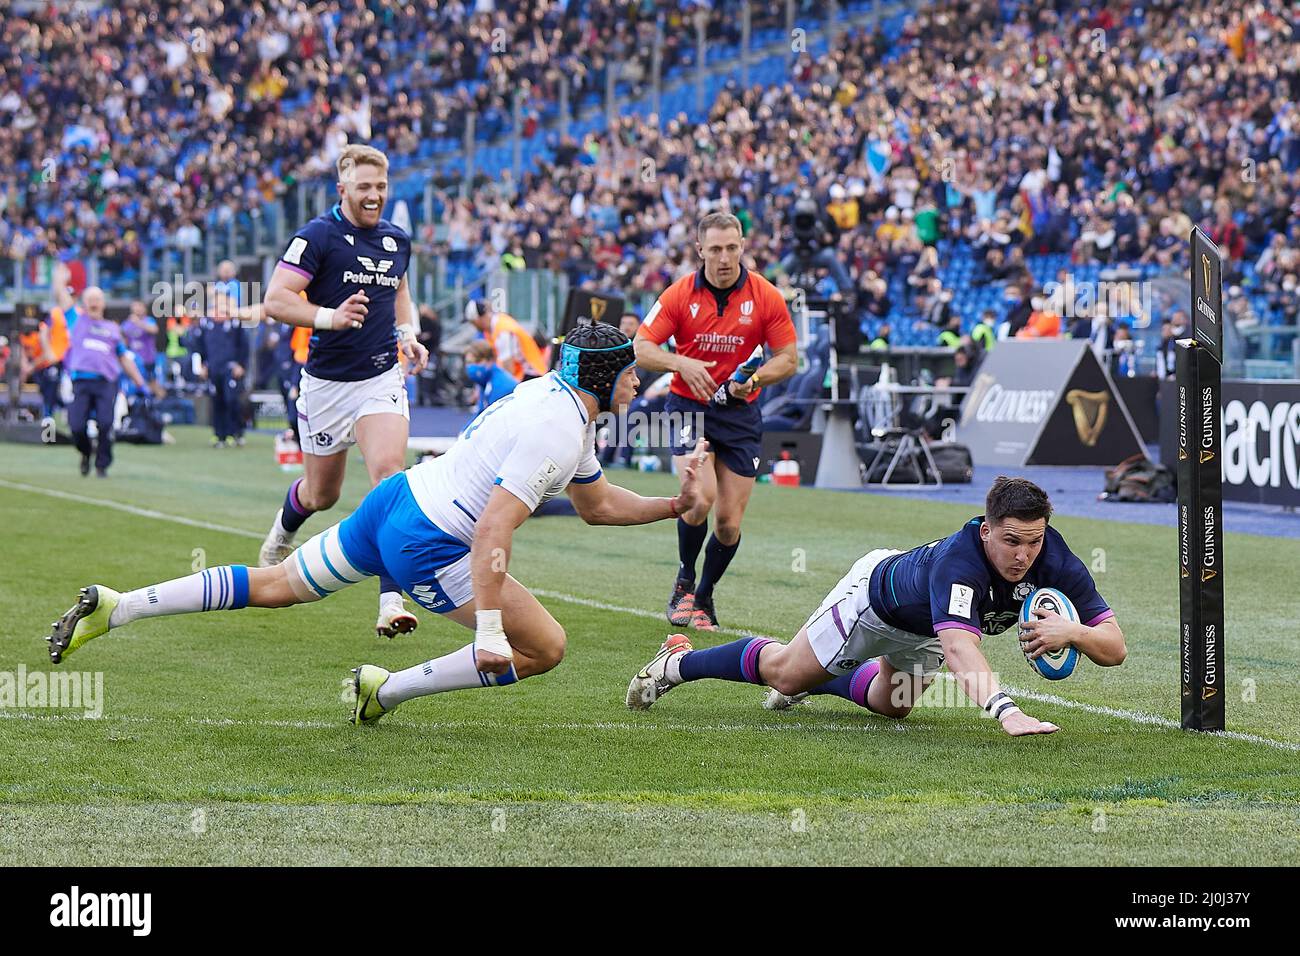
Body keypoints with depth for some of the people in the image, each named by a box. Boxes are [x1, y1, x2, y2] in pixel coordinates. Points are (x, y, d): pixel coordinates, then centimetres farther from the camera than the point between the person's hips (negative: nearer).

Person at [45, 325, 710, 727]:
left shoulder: (554, 395, 14)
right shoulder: (555, 431, -19)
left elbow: (597, 505, 26)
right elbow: (493, 529, -26)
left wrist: (674, 506, 18)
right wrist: (489, 628, -28)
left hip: (396, 498, 9)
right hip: (427, 542, -9)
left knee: (278, 586, 19)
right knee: (544, 648, -4)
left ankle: (112, 607, 14)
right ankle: (387, 691, 2)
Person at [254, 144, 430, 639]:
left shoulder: (397, 240, 7)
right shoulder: (317, 236, -11)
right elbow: (275, 300, -17)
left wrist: (408, 334, 9)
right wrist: (331, 316, -30)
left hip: (382, 377, 3)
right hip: (327, 380, -3)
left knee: (389, 469, -21)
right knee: (322, 494, 12)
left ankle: (391, 601, -26)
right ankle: (283, 530, 51)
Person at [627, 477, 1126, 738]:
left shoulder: (1055, 561, -33)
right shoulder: (959, 561, -48)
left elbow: (1114, 647, -32)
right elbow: (958, 646, -63)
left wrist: (1072, 631, -54)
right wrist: (1005, 710, -77)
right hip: (876, 592, -6)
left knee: (891, 704, 28)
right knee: (785, 673, 12)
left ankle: (816, 679, 58)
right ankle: (678, 662, 37)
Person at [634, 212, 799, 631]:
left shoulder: (766, 297, -7)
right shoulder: (680, 294, -9)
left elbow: (788, 358, -1)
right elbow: (640, 349, -7)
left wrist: (754, 379, -21)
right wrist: (681, 363, -26)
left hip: (740, 412, 1)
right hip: (689, 406, -1)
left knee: (729, 523, -1)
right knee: (700, 497, -22)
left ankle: (704, 597, 24)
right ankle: (684, 581, 4)